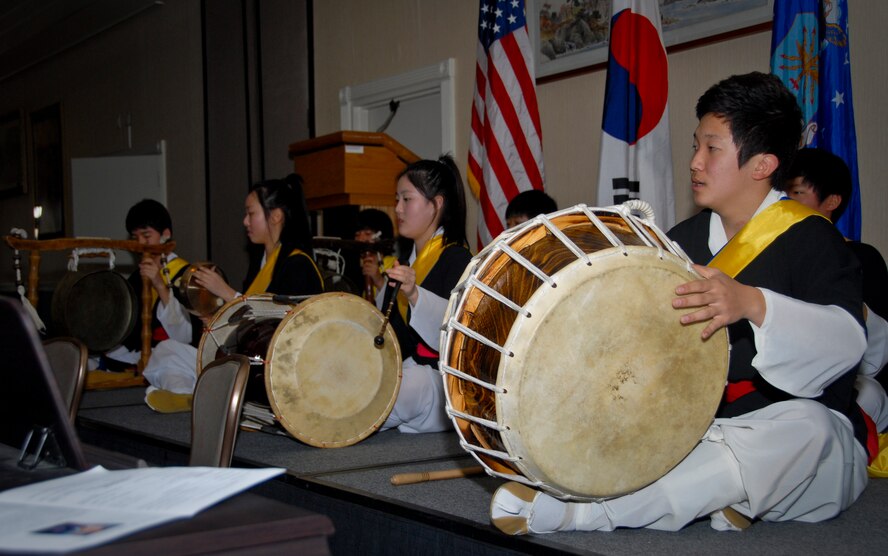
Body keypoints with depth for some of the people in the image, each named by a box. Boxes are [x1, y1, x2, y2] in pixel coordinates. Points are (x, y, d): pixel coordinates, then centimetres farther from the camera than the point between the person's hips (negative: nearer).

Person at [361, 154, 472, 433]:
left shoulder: (456, 258, -11)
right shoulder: (411, 257, 17)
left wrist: (414, 293, -38)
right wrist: (381, 282, 25)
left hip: (437, 378, -9)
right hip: (403, 372, 9)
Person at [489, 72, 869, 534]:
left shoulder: (809, 238, -8)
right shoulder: (685, 240, 10)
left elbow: (847, 338, -24)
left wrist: (752, 303, -41)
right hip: (696, 430, 5)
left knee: (805, 427, -40)